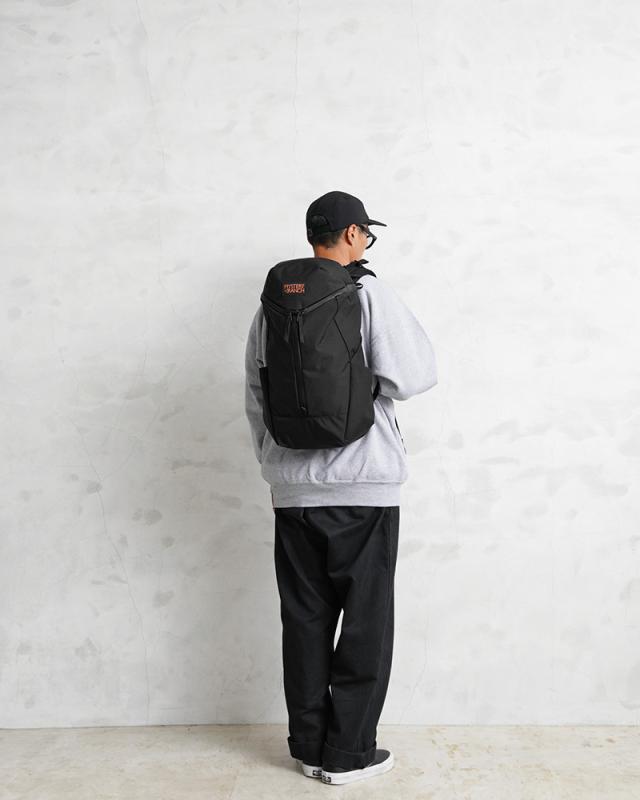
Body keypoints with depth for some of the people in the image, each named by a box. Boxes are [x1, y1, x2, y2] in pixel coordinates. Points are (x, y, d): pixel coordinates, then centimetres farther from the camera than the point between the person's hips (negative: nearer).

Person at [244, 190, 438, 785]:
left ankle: (309, 744, 23)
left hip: (293, 490, 5)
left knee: (305, 619, 13)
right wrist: (366, 378, 7)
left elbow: (255, 399, 12)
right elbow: (413, 376, -14)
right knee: (365, 621, 7)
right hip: (363, 488, -5)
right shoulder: (370, 293, -9)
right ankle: (348, 752, 15)